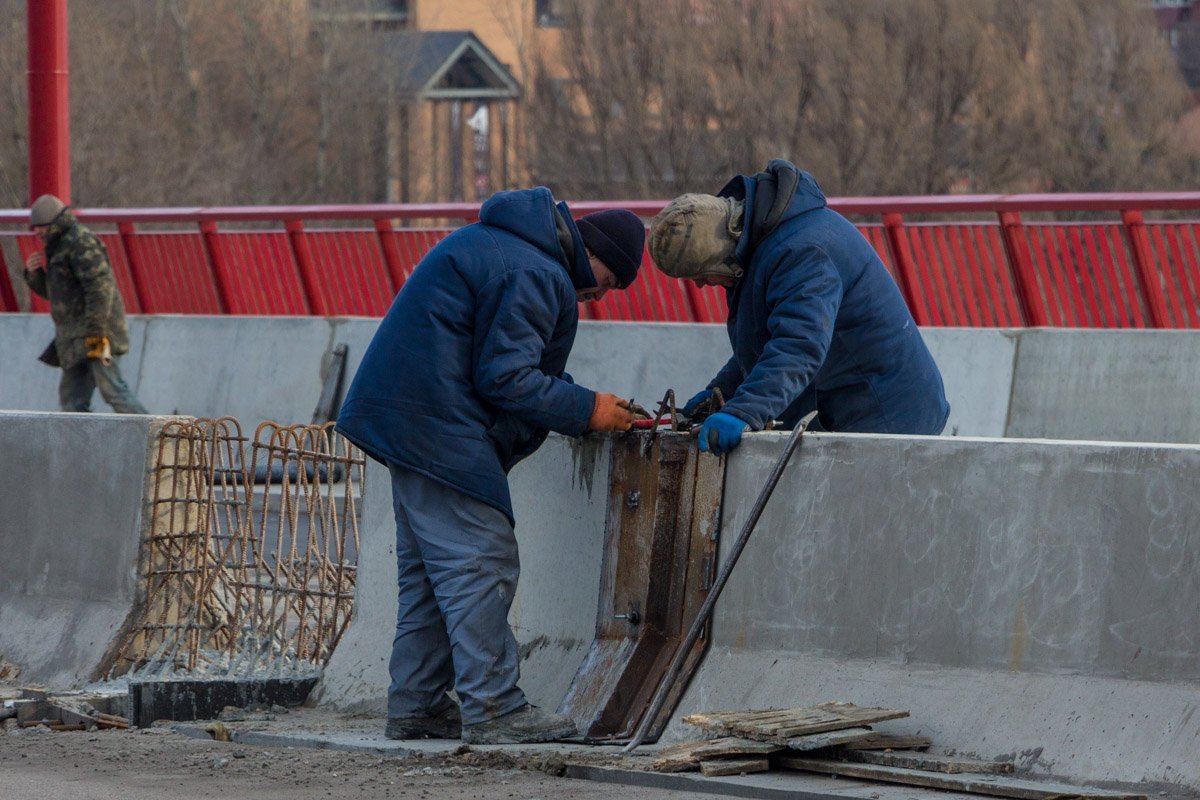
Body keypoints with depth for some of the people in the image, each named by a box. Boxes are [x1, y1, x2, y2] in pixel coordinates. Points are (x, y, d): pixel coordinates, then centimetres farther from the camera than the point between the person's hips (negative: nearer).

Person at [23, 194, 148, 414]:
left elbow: (100, 285, -20)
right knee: (72, 398, 4)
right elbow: (50, 290, 30)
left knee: (112, 390, -17)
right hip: (76, 339, 10)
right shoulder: (59, 246, 23)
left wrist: (95, 331, -25)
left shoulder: (81, 242, -10)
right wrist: (33, 273, 9)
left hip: (95, 330, -10)